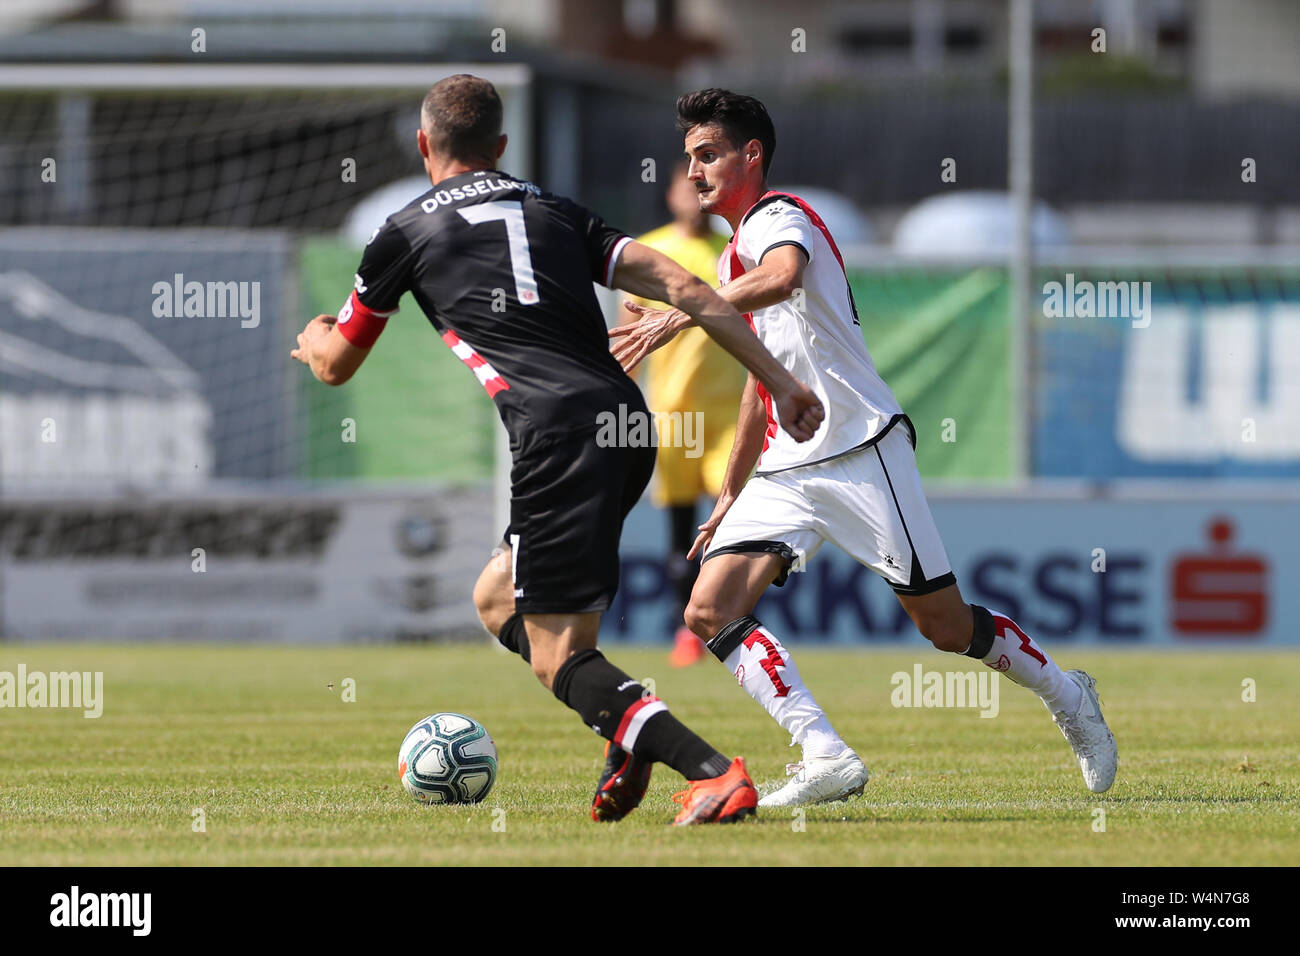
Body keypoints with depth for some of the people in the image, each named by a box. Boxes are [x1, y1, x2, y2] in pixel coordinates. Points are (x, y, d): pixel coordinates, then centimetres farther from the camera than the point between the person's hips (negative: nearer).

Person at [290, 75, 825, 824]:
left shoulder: (408, 232, 12)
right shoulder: (559, 213, 23)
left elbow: (336, 365, 26)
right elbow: (683, 288, 11)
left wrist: (314, 337, 51)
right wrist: (783, 382, 11)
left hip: (560, 433, -7)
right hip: (627, 424, 7)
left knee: (558, 657, -5)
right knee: (498, 600, 24)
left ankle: (714, 773, -23)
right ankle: (633, 741, 5)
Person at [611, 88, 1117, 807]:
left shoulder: (778, 216, -7)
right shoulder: (735, 259, 21)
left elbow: (781, 276, -34)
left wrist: (683, 315, -42)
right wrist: (730, 497, 30)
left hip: (859, 451, -8)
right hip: (782, 472, 8)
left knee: (945, 626, -2)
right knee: (709, 612, -13)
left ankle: (1066, 696, 24)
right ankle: (826, 757, -22)